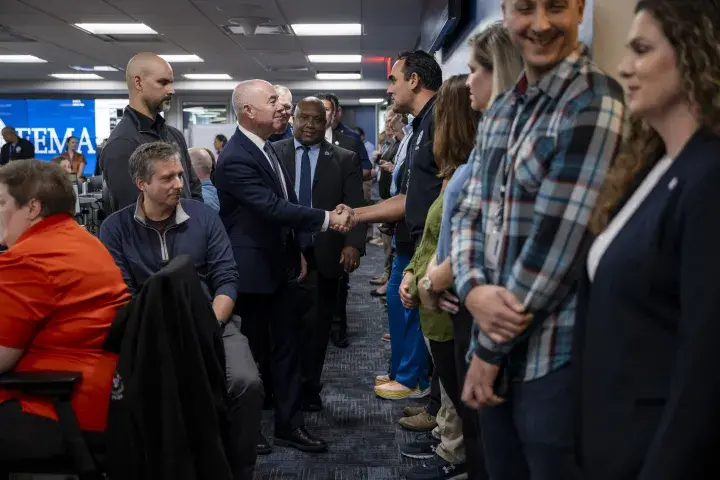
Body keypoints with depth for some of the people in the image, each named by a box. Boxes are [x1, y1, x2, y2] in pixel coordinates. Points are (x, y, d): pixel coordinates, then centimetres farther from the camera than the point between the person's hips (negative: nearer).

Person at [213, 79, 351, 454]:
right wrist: (327, 219, -27)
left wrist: (296, 252, 16)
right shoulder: (235, 159, -21)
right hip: (252, 271, -8)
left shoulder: (268, 149, 8)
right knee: (252, 351, 6)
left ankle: (289, 425, 23)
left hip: (280, 266, 8)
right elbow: (274, 208, -28)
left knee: (288, 347, 12)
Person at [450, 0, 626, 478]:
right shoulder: (501, 109, 10)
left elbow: (557, 240, -18)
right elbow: (469, 213, 9)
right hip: (499, 347, 7)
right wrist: (473, 289, -12)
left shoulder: (594, 103, -14)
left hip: (556, 360, -7)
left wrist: (489, 349, -11)